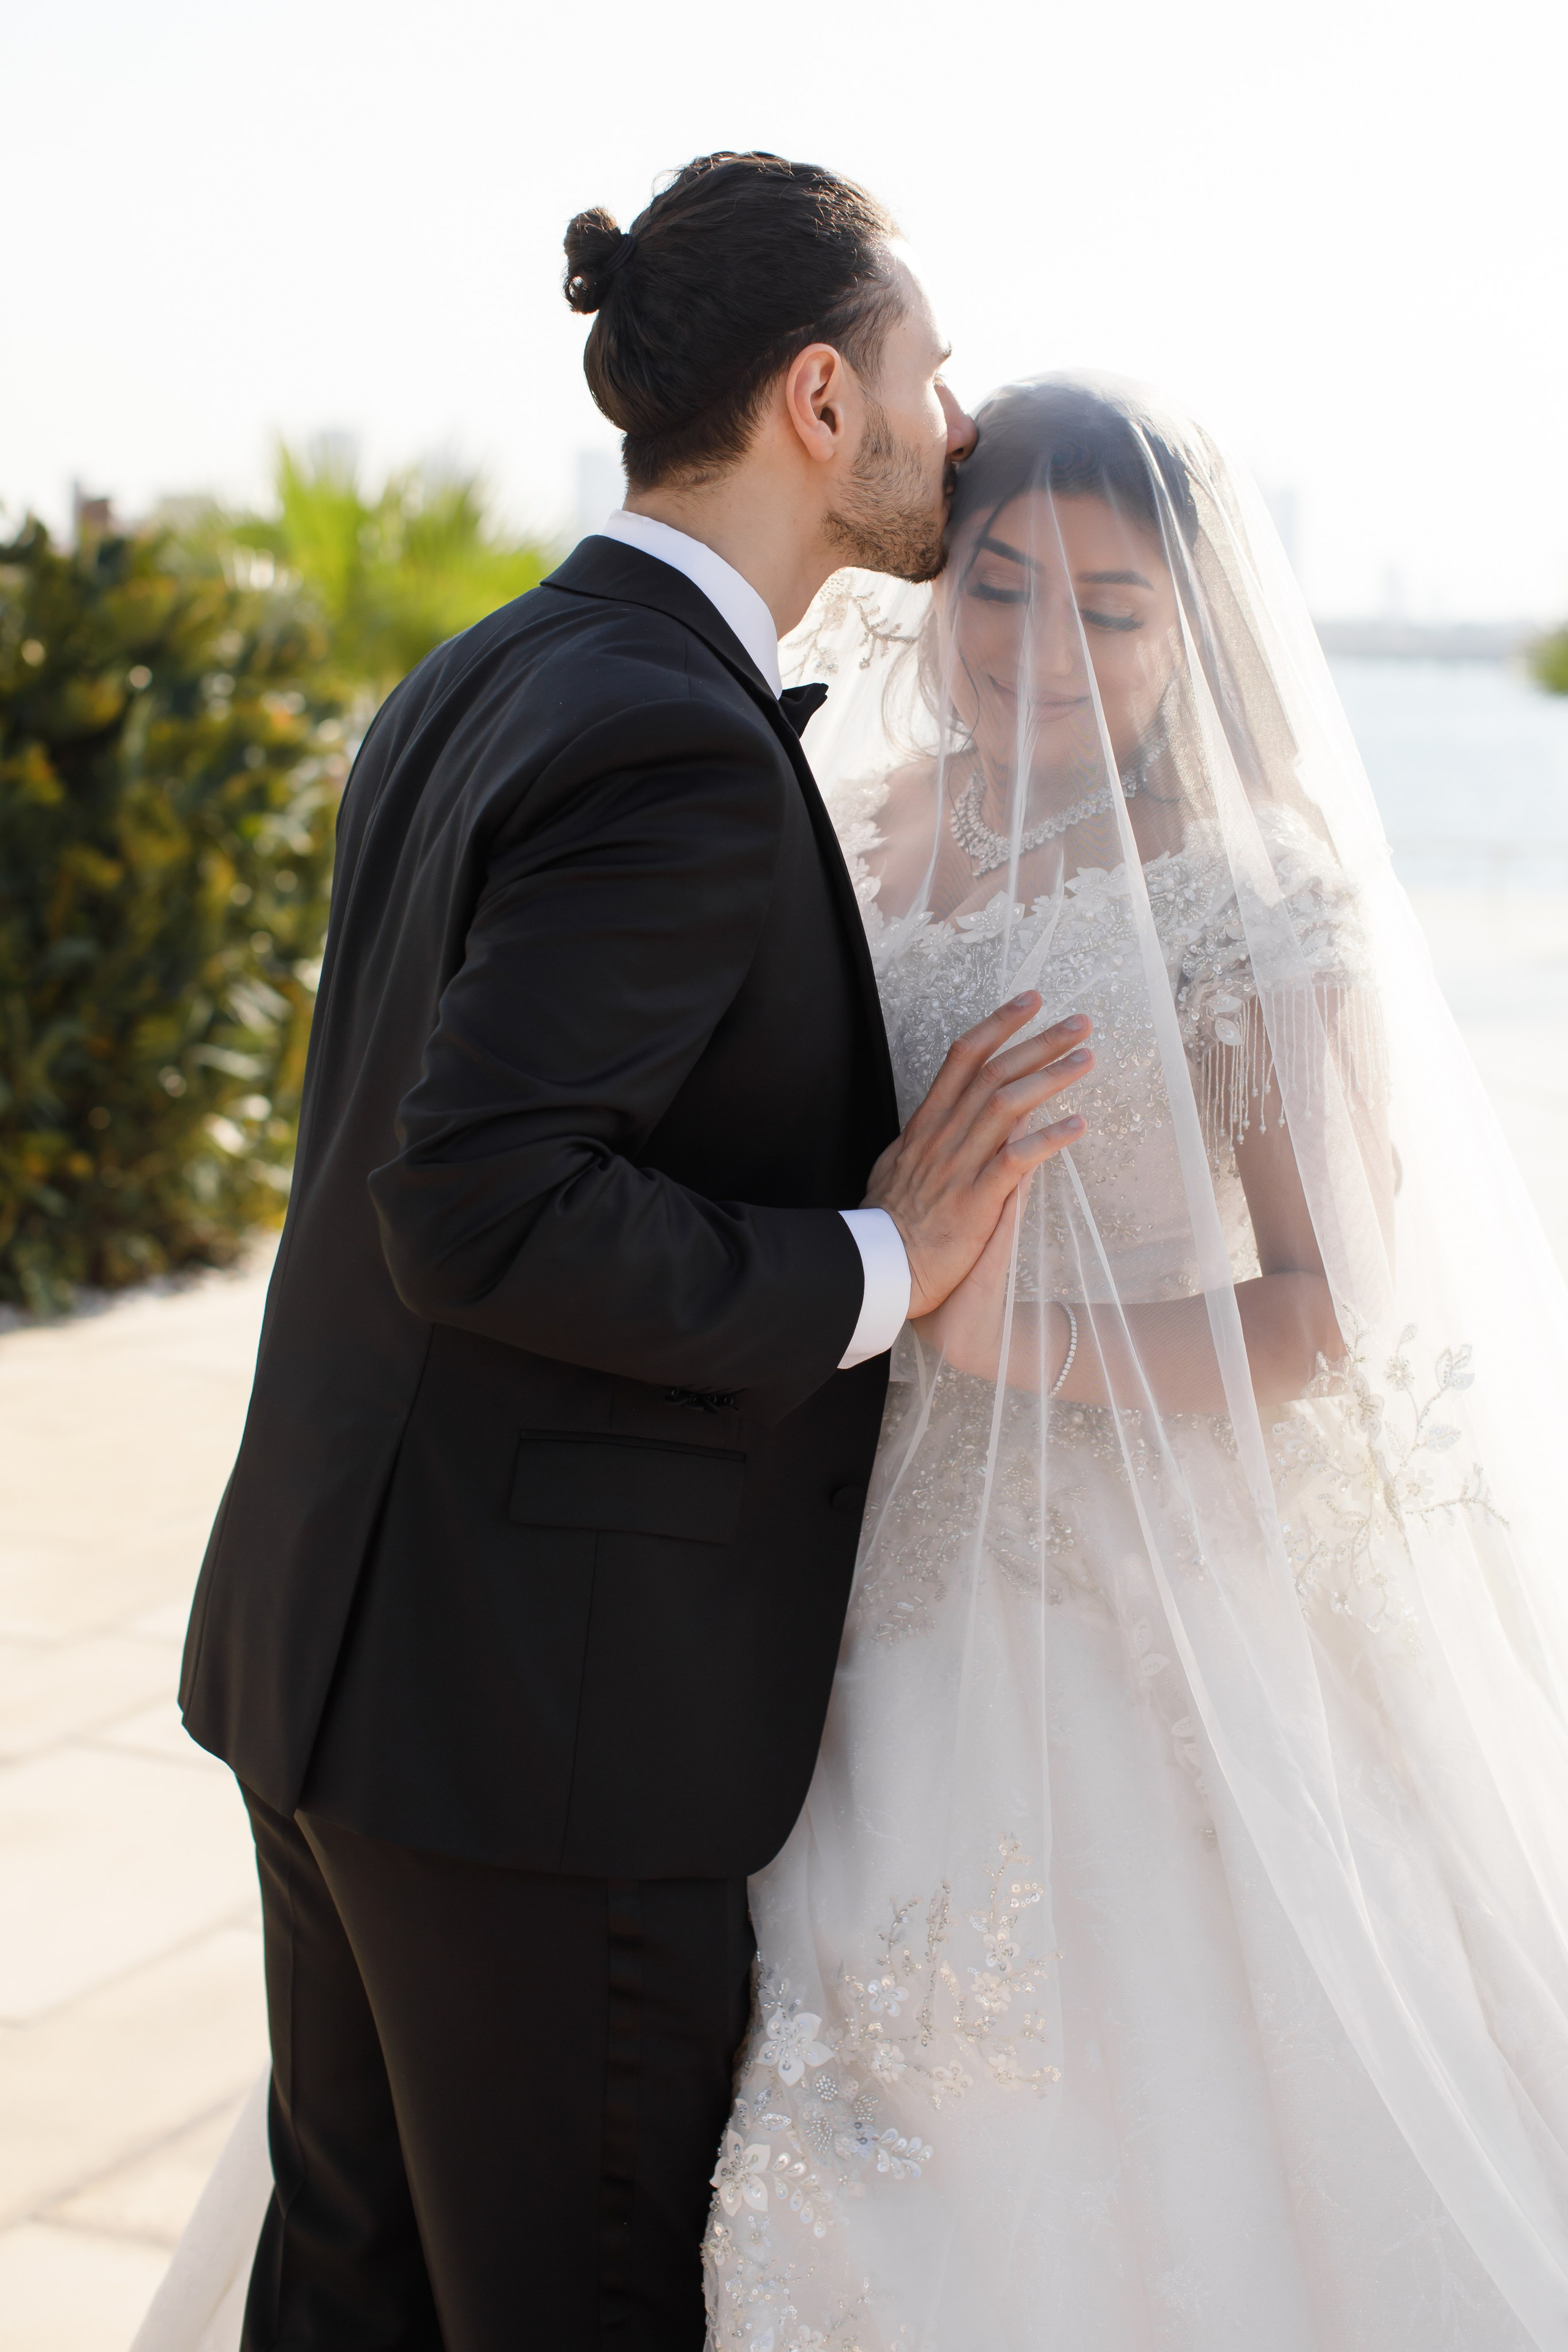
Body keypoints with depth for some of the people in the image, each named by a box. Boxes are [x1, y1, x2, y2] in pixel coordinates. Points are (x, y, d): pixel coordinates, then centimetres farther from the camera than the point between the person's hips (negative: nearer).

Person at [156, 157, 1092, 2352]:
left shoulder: (468, 687, 10)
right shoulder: (685, 750, -20)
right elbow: (484, 1212, -27)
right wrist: (870, 1268, -17)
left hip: (333, 1649, 9)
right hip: (552, 1715, -9)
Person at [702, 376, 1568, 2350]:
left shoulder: (1257, 905, -9)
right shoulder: (841, 843, 6)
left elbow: (1334, 1316, -12)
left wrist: (997, 1336, -20)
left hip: (1135, 1616, -4)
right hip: (876, 1594, 5)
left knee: (1109, 2132, 1)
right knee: (870, 2141, 9)